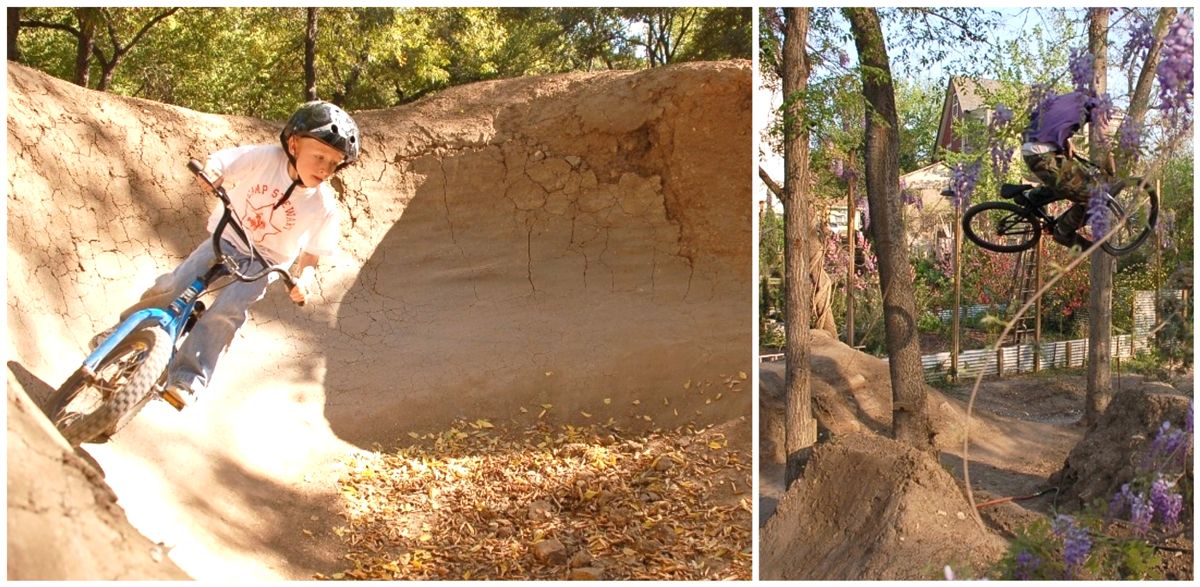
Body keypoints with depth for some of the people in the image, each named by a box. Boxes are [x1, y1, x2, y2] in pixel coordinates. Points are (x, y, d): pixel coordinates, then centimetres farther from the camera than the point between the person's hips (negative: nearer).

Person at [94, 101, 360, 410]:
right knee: (173, 286, -14)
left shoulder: (324, 207, -16)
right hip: (227, 240, 1)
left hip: (264, 262, -1)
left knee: (225, 313, -23)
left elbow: (312, 252, -5)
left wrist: (305, 278, -24)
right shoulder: (264, 158, -19)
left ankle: (187, 380, -15)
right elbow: (219, 165, -16)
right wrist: (210, 175, -39)